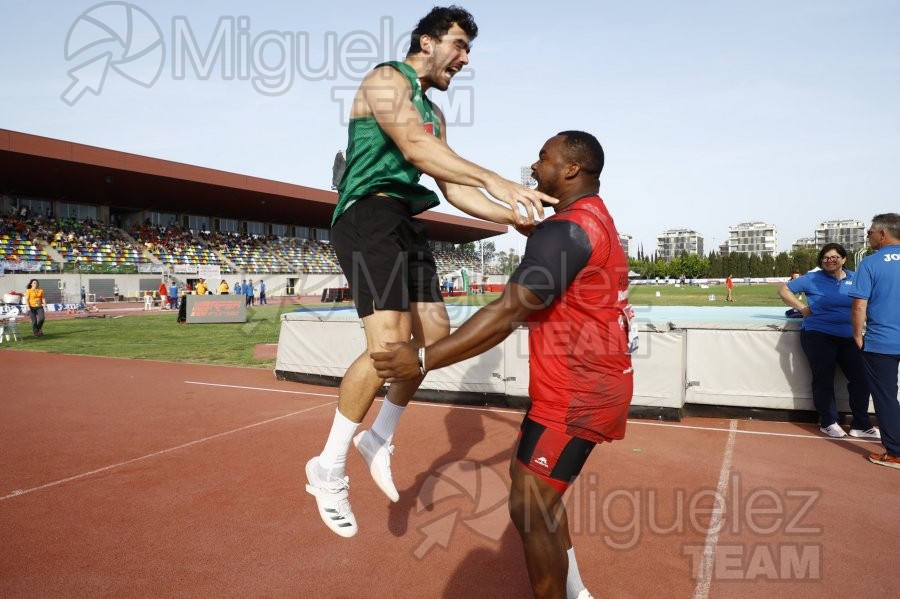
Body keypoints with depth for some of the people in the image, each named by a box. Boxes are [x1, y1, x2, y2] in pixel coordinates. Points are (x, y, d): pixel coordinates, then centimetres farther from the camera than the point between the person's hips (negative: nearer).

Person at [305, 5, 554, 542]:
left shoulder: (435, 114, 24)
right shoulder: (387, 79, -3)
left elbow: (453, 189, 19)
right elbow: (413, 145, -23)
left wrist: (512, 215, 6)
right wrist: (496, 181, -33)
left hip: (406, 225, 9)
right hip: (369, 215, -9)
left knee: (436, 335, 4)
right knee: (390, 344, -21)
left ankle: (380, 437, 21)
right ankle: (329, 468, -4)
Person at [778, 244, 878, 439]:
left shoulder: (855, 278, 8)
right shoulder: (813, 279, -3)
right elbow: (784, 291, -1)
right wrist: (802, 308, -8)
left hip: (848, 337, 4)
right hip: (818, 335, -4)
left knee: (861, 377, 4)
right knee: (824, 379, 2)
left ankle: (861, 424, 19)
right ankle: (828, 423, 17)